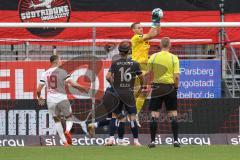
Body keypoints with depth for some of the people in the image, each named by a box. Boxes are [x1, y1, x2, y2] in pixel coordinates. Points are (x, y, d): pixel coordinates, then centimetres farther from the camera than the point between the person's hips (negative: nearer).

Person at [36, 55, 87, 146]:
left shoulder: (45, 74, 6)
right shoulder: (62, 72, -4)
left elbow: (39, 89, 6)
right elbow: (72, 83, -11)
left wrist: (39, 98, 26)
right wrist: (81, 89, 5)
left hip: (50, 100, 3)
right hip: (62, 98, -3)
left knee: (57, 120, 18)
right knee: (69, 118, 12)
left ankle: (65, 142, 12)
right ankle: (67, 131, -21)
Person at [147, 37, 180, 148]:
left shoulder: (153, 57, -2)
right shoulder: (174, 58, -4)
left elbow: (149, 73, 0)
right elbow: (176, 76, -8)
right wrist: (176, 87, 6)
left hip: (157, 87, 0)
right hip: (170, 87, 0)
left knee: (154, 115, 3)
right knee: (173, 115, 7)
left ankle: (152, 141, 1)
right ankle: (175, 140, 3)